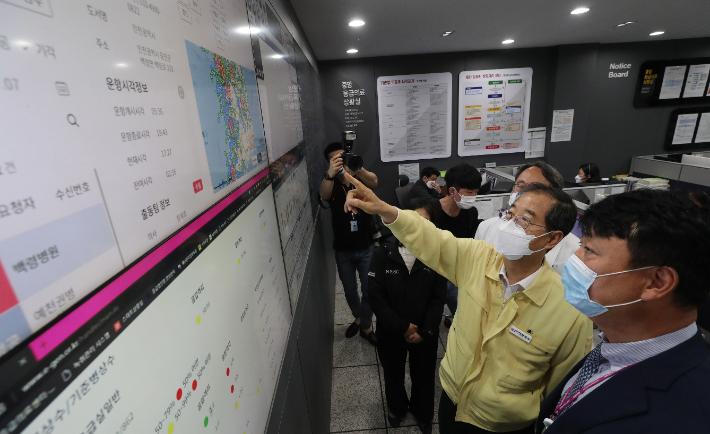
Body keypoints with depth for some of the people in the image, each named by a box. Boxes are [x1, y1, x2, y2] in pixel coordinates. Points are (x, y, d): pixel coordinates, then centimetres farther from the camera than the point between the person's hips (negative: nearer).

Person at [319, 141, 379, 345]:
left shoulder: (361, 179, -6)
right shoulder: (331, 184, -4)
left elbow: (374, 181, -30)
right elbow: (324, 195, -29)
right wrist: (330, 174, -50)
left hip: (366, 248, -1)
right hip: (343, 250, 1)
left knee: (368, 290, 8)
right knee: (350, 290, 19)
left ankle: (365, 326, 31)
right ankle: (358, 317, 46)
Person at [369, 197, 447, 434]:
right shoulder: (383, 253, -18)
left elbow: (438, 298, -9)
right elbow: (376, 297, -17)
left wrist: (425, 331, -14)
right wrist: (402, 327, -16)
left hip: (425, 333, 0)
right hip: (391, 332, 0)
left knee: (423, 375, 22)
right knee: (393, 374, 23)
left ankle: (422, 412, 53)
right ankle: (396, 407, 55)